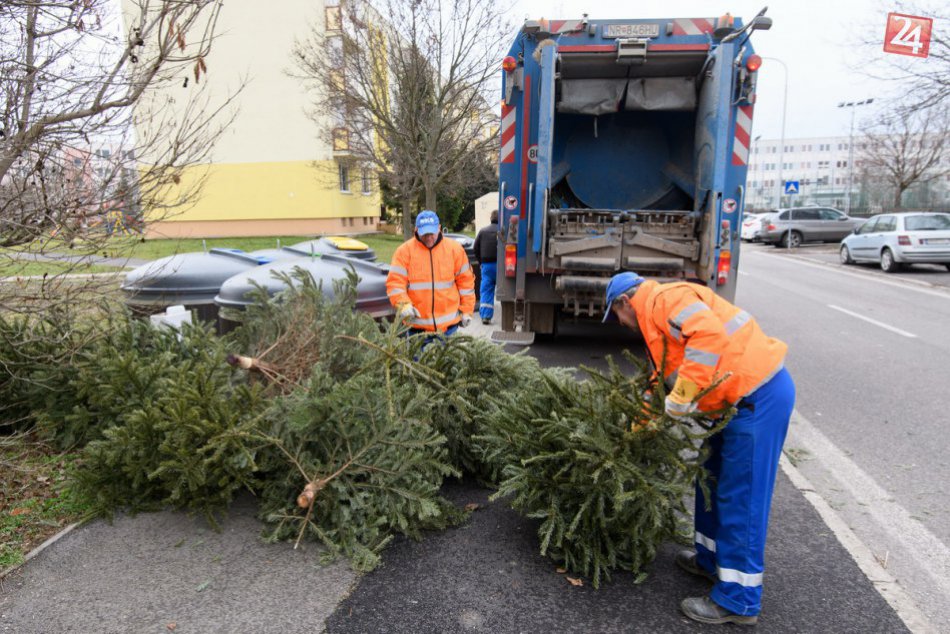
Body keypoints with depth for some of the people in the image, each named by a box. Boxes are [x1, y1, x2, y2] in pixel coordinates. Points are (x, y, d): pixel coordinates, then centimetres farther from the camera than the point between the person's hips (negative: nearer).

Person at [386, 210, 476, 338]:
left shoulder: (454, 249, 4)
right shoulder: (404, 251, -2)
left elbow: (466, 281, 8)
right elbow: (395, 282, -6)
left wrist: (466, 310, 6)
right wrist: (404, 305, -22)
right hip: (417, 324, -1)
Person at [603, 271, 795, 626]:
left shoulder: (664, 299, -11)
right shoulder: (657, 318, 21)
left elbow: (709, 334, -28)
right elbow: (661, 380, 24)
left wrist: (681, 395, -26)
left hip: (759, 394, -10)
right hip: (744, 396, 10)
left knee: (741, 497, -1)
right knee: (714, 481, 20)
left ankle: (738, 601, 12)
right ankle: (712, 560, 38)